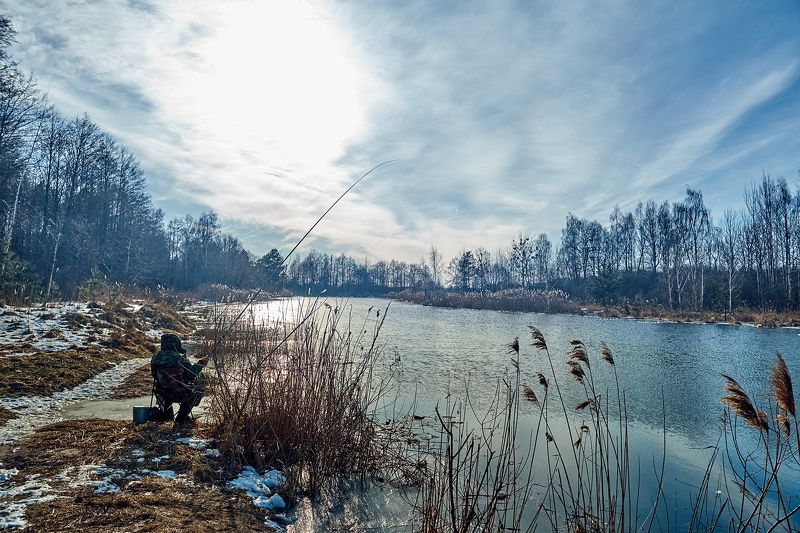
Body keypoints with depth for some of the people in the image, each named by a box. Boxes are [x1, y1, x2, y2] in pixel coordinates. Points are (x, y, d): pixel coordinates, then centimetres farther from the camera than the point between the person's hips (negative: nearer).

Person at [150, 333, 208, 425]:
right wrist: (200, 364, 2)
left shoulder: (155, 358, -5)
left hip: (163, 394, 7)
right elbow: (192, 375, -13)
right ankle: (182, 417, 13)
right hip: (180, 395, -6)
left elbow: (155, 376, 9)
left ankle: (164, 411, 31)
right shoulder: (180, 358, -21)